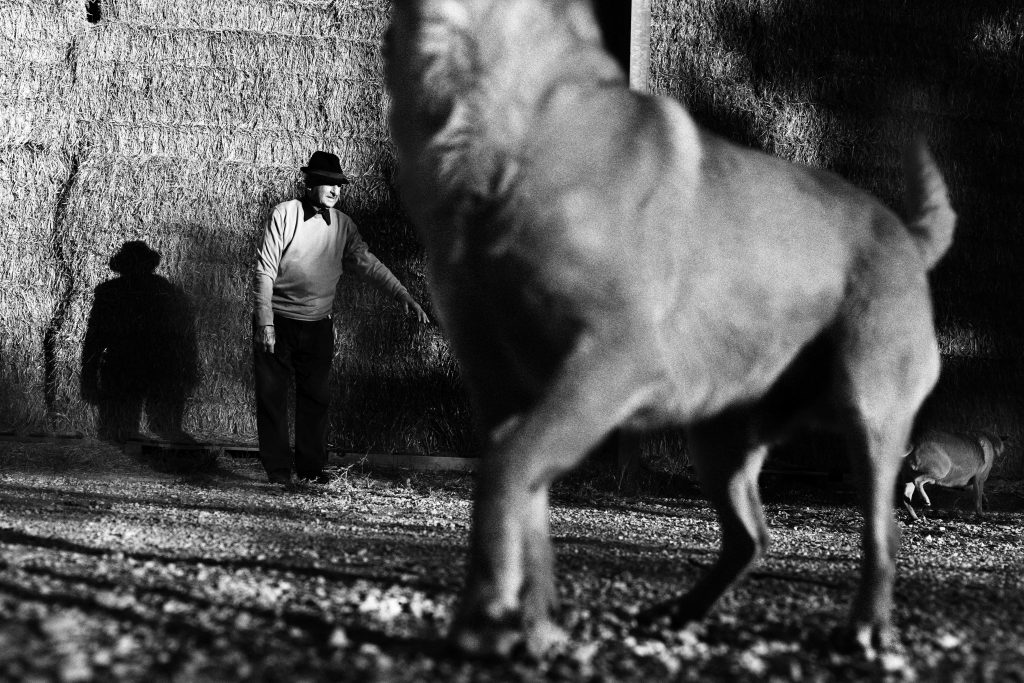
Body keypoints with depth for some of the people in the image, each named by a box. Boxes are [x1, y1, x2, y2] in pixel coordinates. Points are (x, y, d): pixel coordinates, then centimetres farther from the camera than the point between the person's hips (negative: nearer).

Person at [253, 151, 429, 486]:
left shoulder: (342, 225, 4)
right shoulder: (284, 214, -9)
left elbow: (367, 264, 4)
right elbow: (265, 270, -10)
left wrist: (403, 296, -7)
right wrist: (265, 322, -16)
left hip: (318, 325, 4)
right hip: (278, 321, -4)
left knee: (317, 397, 4)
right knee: (272, 397, -1)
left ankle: (312, 468, 12)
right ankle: (278, 469, 6)